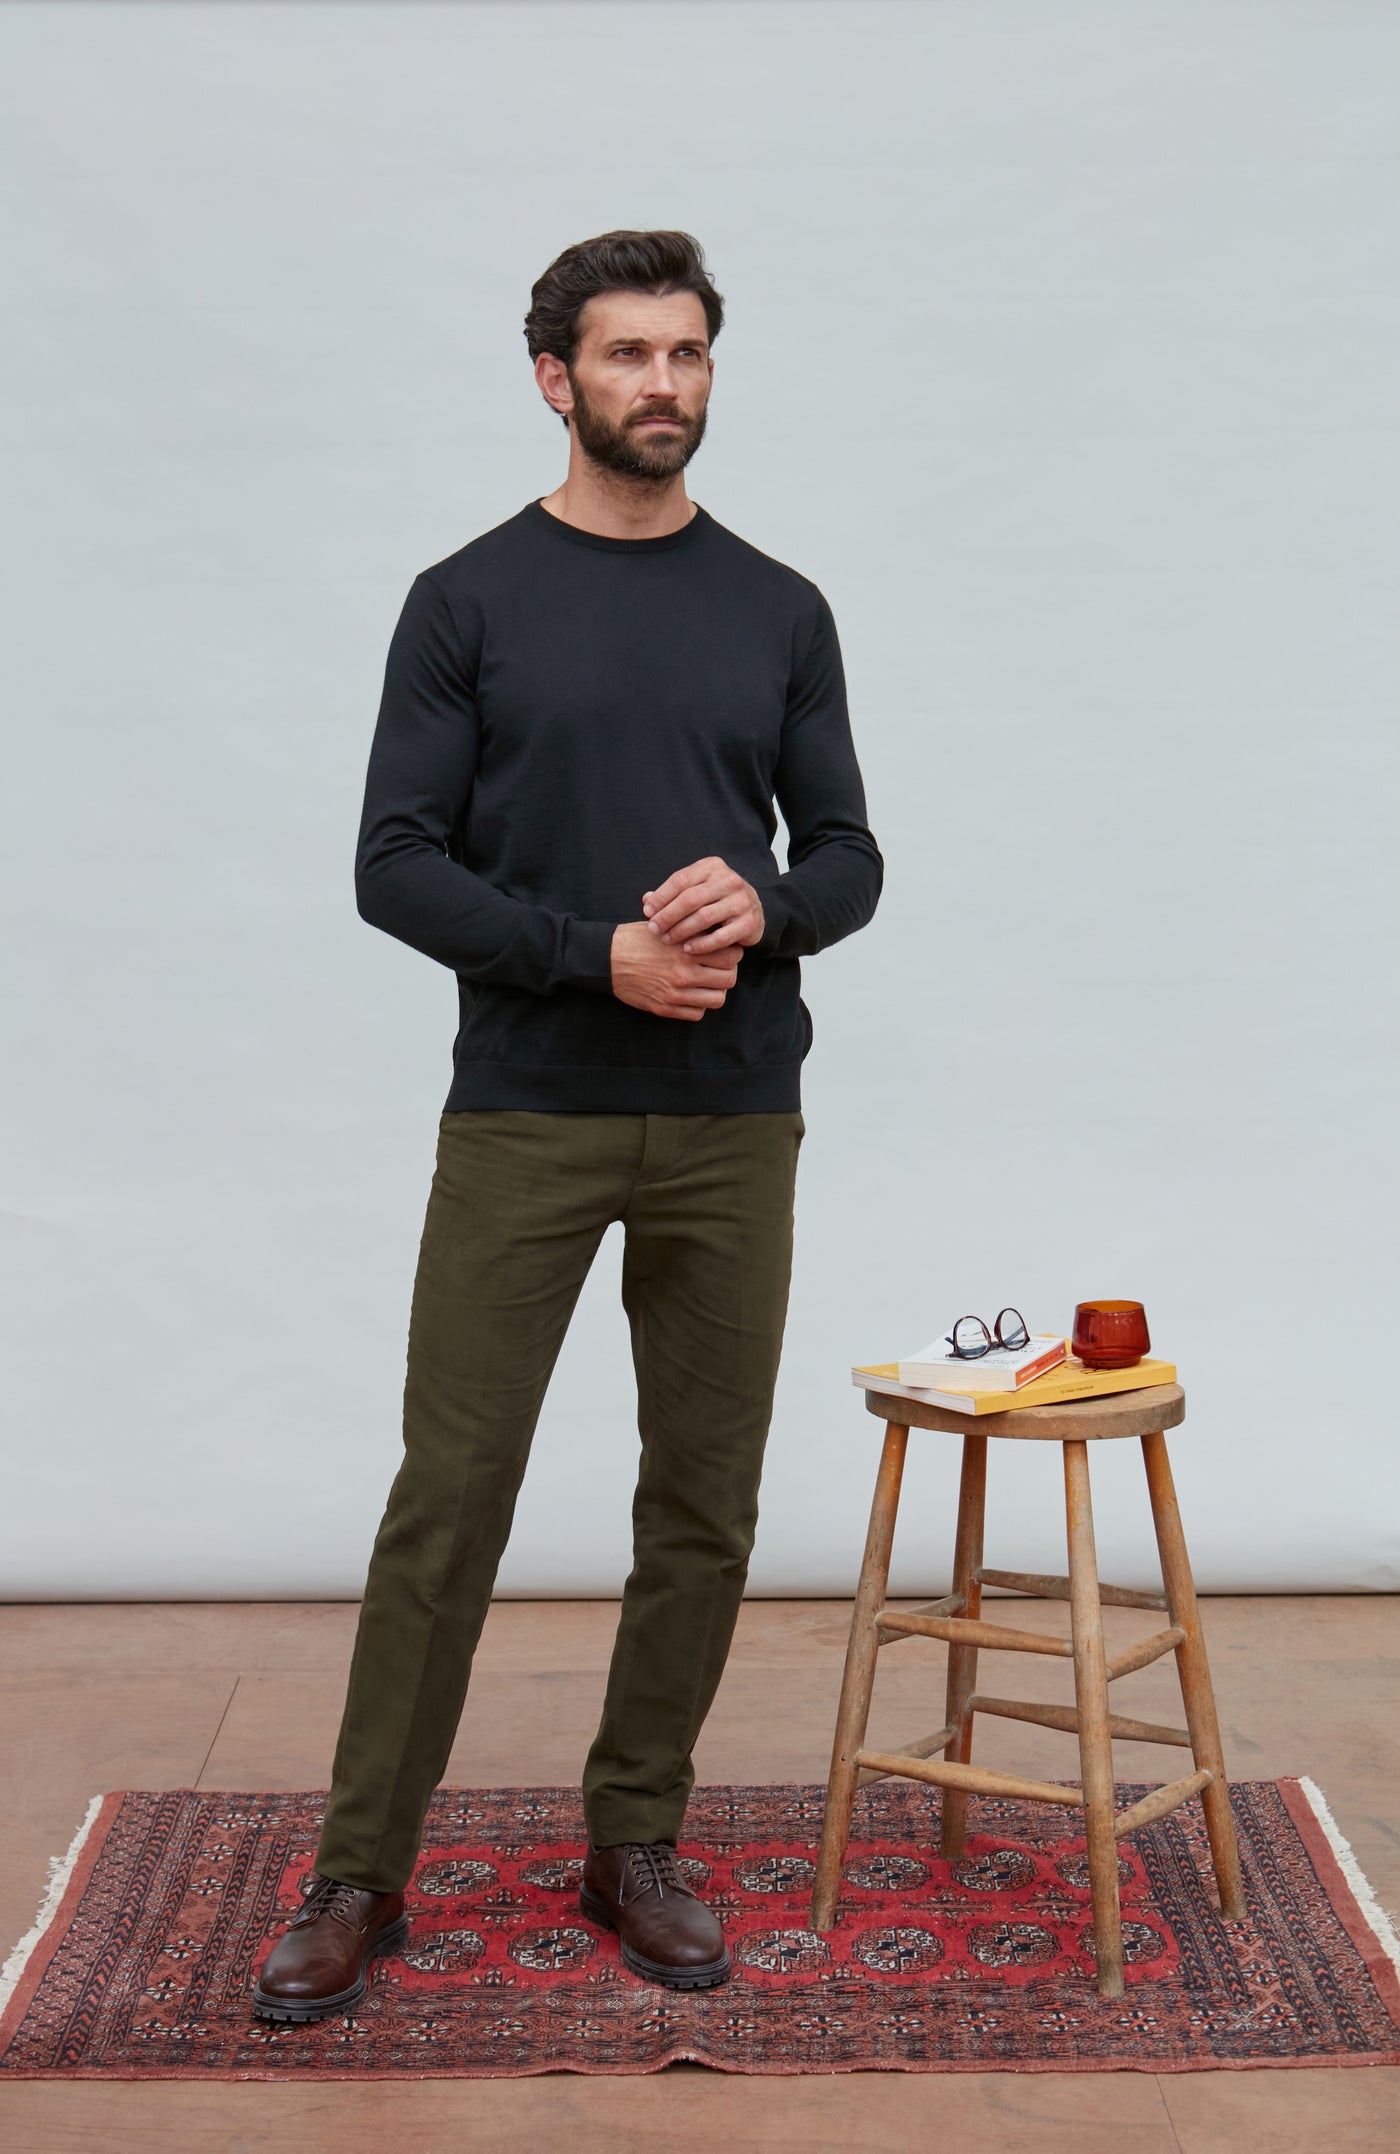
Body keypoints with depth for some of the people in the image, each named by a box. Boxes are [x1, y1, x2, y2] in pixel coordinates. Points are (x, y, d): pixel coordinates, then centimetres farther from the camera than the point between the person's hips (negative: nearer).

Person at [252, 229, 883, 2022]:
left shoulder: (781, 614, 8)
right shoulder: (469, 602, -1)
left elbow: (848, 855, 9)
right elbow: (395, 867, -6)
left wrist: (761, 904, -15)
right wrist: (596, 953, -18)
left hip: (730, 1130, 3)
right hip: (522, 1125, -3)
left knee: (702, 1509, 8)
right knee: (447, 1504, 0)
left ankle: (633, 1845, 26)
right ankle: (361, 1872, 15)